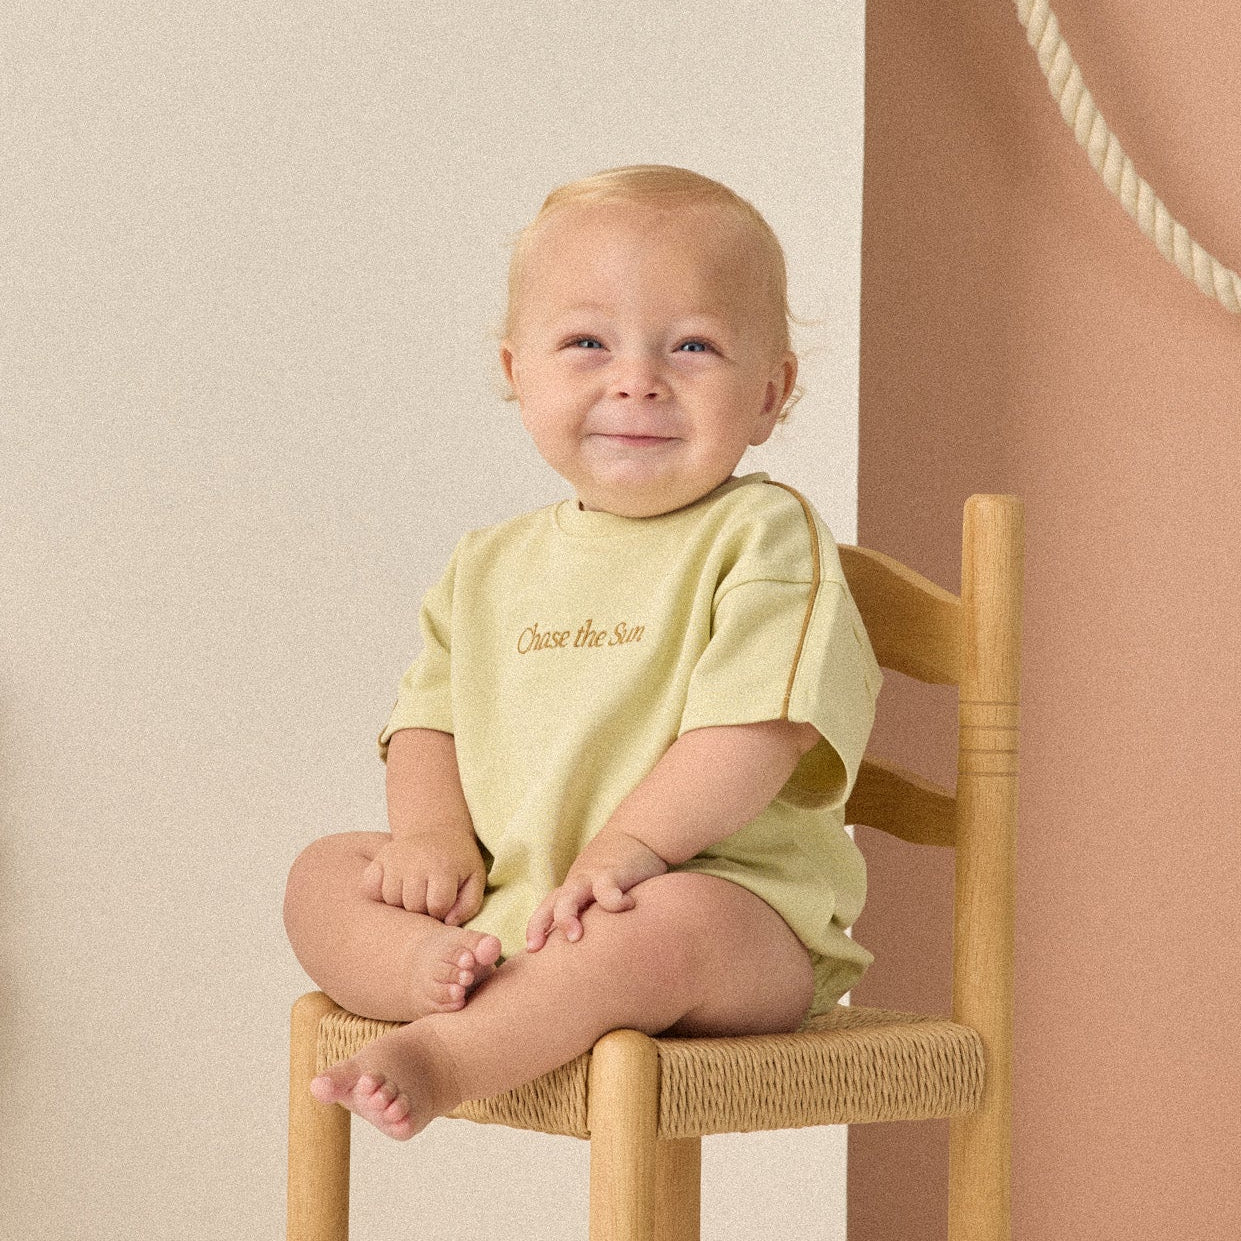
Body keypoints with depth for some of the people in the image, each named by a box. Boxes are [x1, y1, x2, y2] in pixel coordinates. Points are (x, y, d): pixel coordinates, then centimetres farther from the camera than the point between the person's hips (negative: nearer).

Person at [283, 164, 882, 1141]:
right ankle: (441, 971, -33)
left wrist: (624, 848, -26)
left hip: (728, 898, -6)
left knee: (672, 922, -39)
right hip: (504, 902, 6)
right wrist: (433, 832, -5)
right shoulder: (493, 566, 16)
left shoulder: (763, 536, -4)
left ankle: (447, 1056, -40)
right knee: (323, 876, -5)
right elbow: (431, 714, 17)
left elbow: (756, 729, -16)